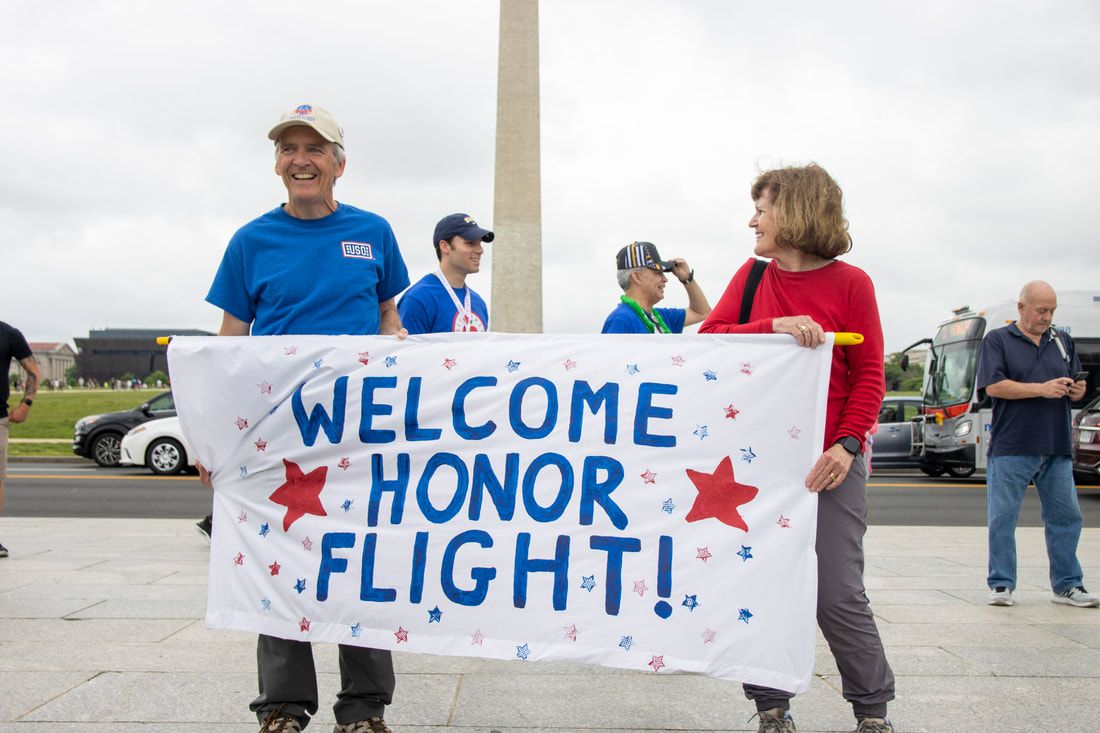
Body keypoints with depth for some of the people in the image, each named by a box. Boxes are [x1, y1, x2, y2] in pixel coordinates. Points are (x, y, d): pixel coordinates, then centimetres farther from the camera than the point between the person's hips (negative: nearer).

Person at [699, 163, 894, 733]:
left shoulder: (849, 282, -2)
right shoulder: (753, 276, 9)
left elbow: (869, 374, -3)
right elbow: (707, 338, -2)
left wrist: (847, 445, -16)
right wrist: (773, 326, -17)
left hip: (828, 461, -3)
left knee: (837, 594, -2)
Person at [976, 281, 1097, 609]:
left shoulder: (1062, 341, 16)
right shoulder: (997, 340, 1)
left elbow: (1076, 387, 19)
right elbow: (993, 386, -11)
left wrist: (1077, 390, -5)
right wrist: (1042, 388, -17)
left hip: (1057, 448, 5)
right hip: (1011, 448, -5)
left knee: (1066, 516, 7)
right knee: (1002, 518, -1)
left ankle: (1067, 585, 19)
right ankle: (1001, 585, 9)